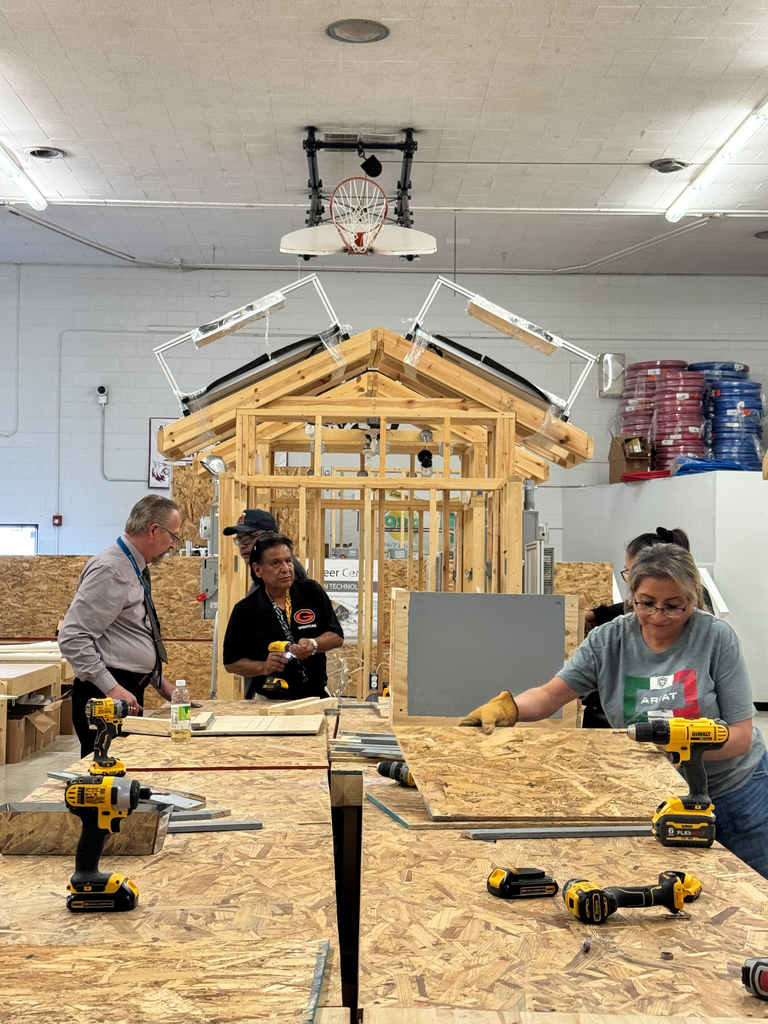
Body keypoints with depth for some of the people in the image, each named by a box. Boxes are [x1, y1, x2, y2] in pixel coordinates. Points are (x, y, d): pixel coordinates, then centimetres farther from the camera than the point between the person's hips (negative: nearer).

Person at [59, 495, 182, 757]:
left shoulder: (137, 569, 15)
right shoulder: (110, 570, -15)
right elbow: (72, 638, -21)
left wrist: (163, 685, 18)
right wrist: (111, 688, -23)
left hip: (129, 694, 10)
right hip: (106, 697, -9)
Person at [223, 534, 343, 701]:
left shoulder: (312, 592, 6)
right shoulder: (244, 610, 1)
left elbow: (337, 637, 9)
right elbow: (231, 663, 6)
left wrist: (313, 645, -11)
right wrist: (263, 667, -11)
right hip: (267, 702, -2)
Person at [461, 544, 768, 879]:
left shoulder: (716, 638, -13)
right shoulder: (609, 640, -6)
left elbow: (741, 736, -15)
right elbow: (550, 694, -8)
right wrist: (507, 706, -29)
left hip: (736, 791, -1)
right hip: (652, 796, 1)